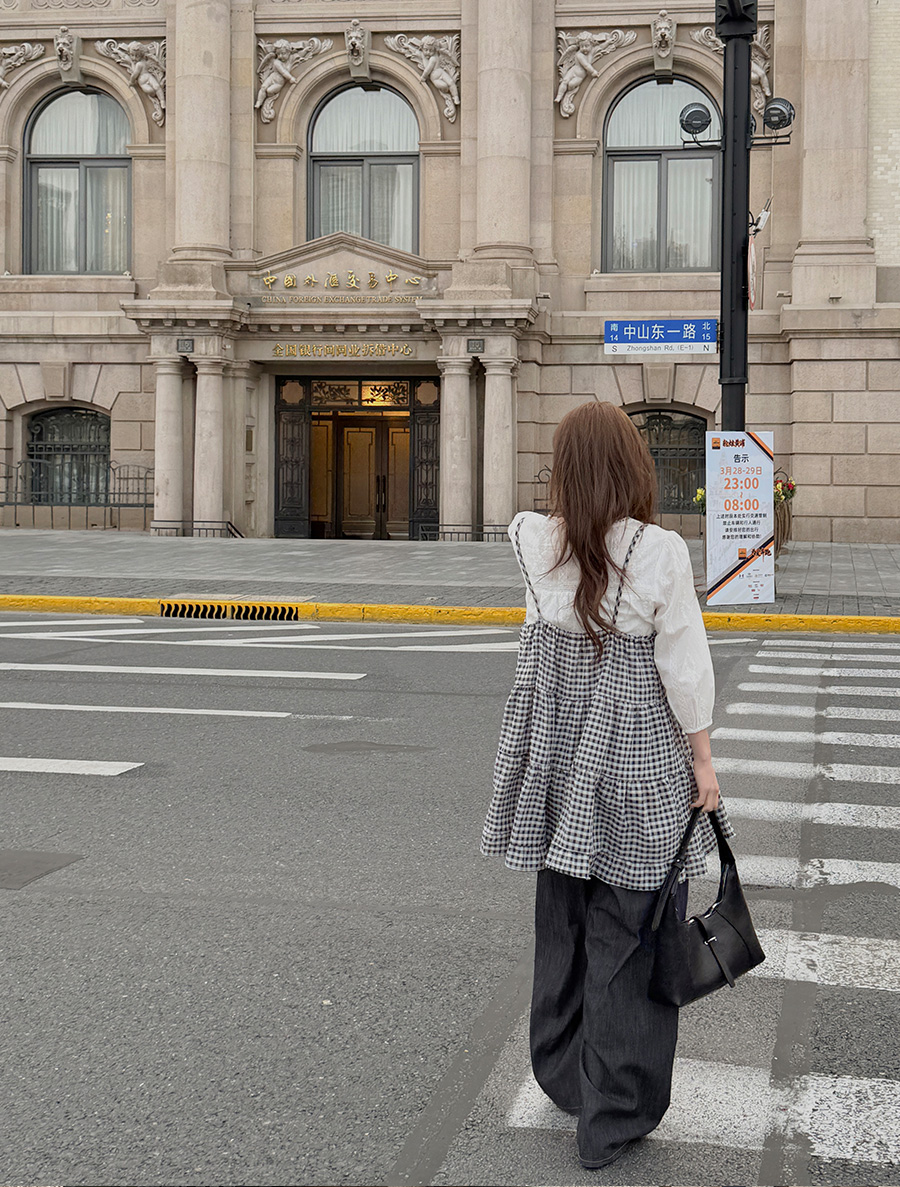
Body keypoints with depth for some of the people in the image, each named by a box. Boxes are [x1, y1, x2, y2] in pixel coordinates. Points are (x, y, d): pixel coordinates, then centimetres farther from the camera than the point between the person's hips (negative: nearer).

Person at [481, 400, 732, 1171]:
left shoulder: (539, 545, -8)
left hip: (559, 754, 4)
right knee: (628, 932, 7)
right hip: (638, 761, -4)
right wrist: (702, 760, -1)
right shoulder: (660, 554, -18)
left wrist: (578, 505, 7)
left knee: (563, 918, 20)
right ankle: (612, 1119, 16)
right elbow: (684, 670, -13)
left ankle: (565, 1076, 36)